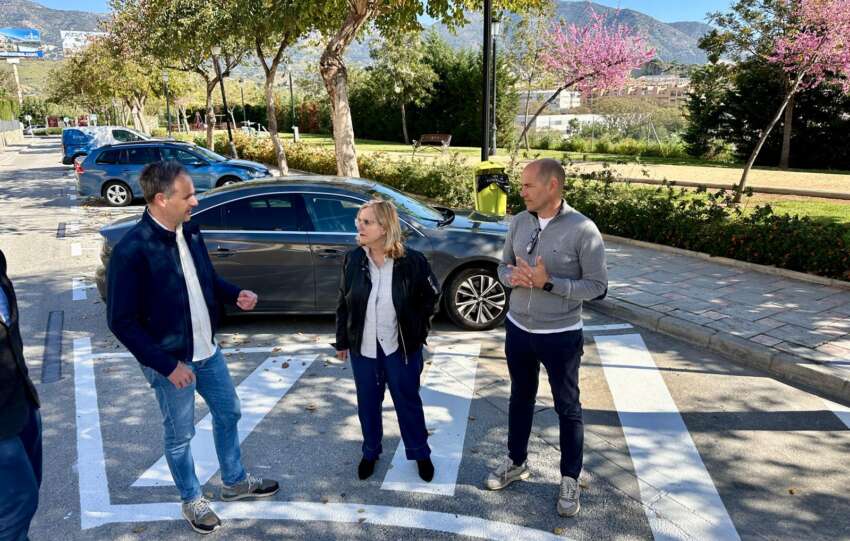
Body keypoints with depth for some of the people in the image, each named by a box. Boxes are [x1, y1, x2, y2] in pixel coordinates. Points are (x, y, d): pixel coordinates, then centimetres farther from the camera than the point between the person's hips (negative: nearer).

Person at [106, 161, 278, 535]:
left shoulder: (190, 232, -2)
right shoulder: (131, 251, -25)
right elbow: (122, 322, -21)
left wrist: (235, 295, -8)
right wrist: (167, 365, -22)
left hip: (207, 351, 7)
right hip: (170, 362, -7)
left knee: (228, 413, 21)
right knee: (180, 435, 13)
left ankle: (234, 482, 43)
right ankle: (191, 501, 37)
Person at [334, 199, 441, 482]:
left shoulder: (412, 261, -15)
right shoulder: (353, 260, -6)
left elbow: (431, 295, 0)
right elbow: (343, 302, 3)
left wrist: (417, 328, 1)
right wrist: (342, 340, 5)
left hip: (401, 347, -2)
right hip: (363, 347, 3)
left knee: (408, 401, 13)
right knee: (368, 403, 16)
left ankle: (420, 454, 33)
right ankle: (370, 453, 38)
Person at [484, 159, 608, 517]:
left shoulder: (583, 230, -18)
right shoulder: (519, 222, -2)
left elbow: (597, 286, -16)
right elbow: (503, 265, 8)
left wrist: (548, 283, -27)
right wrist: (511, 277, -16)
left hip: (560, 336, -5)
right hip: (518, 329, 5)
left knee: (567, 408, 11)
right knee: (520, 397, 21)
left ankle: (570, 479, 29)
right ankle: (516, 462, 40)